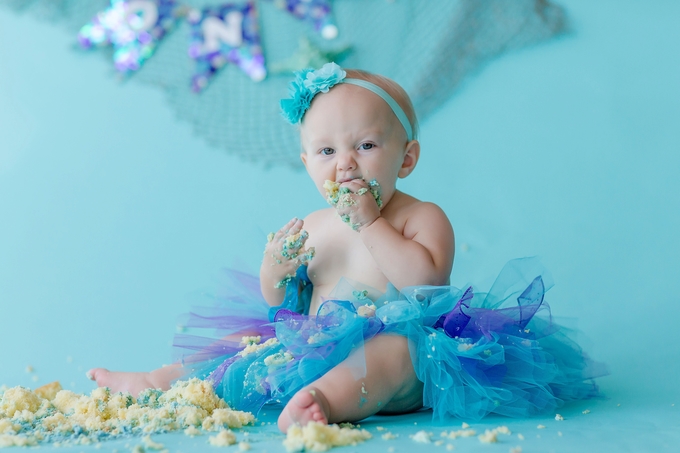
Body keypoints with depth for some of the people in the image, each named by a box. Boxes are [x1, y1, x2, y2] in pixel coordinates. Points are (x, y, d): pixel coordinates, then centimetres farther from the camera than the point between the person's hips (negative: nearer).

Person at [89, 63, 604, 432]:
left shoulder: (423, 217, -4)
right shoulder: (311, 228, 9)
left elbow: (425, 281, -23)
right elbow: (282, 306, 14)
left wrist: (370, 224, -20)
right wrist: (275, 274, -9)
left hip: (398, 342, -6)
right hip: (315, 347, 6)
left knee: (392, 351, -38)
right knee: (244, 344, 11)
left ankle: (326, 400, -61)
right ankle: (161, 381, 28)